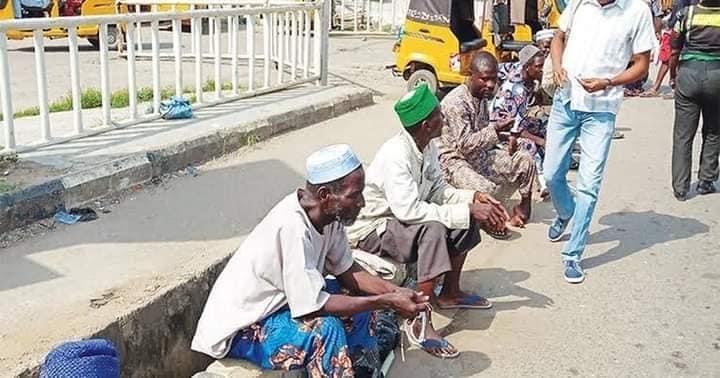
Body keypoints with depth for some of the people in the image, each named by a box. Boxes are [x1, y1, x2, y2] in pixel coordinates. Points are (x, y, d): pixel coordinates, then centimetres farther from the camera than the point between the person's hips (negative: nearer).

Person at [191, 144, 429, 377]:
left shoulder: (328, 214, -9)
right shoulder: (293, 226, -33)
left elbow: (346, 272, 1)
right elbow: (313, 305, -31)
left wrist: (393, 291, -15)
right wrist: (387, 302, -26)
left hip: (278, 301, 9)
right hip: (238, 329, -9)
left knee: (362, 299, 4)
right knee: (325, 328, -28)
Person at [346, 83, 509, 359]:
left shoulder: (427, 146, -3)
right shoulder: (395, 155, -30)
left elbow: (437, 189, 6)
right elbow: (408, 210, -37)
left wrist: (473, 198, -12)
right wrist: (466, 211, -33)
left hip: (400, 219, 9)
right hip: (370, 230, -9)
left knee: (467, 218, 0)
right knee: (433, 230, -33)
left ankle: (449, 293, 15)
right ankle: (421, 322, -27)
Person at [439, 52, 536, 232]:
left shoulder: (482, 97, 4)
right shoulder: (455, 102, -24)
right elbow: (465, 144, -29)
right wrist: (495, 129, -32)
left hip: (479, 155, 9)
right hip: (454, 161, -8)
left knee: (525, 160, -2)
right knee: (486, 190, -34)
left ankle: (523, 208, 16)